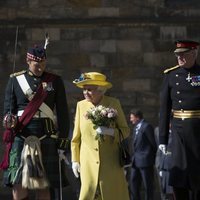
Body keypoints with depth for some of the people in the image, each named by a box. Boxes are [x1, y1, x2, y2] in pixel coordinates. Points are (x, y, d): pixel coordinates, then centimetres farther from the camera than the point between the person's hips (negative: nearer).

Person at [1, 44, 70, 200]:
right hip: (21, 138, 0)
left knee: (45, 187, 1)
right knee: (19, 185, -5)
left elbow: (63, 113, 6)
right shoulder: (15, 80, 8)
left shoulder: (55, 81, 7)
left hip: (47, 138, 0)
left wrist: (62, 143, 0)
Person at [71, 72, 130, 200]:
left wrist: (111, 132, -17)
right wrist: (75, 160, 7)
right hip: (89, 164, 1)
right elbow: (76, 137, 10)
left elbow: (126, 130, 3)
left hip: (111, 163, -1)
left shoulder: (114, 104, 0)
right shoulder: (81, 105, 5)